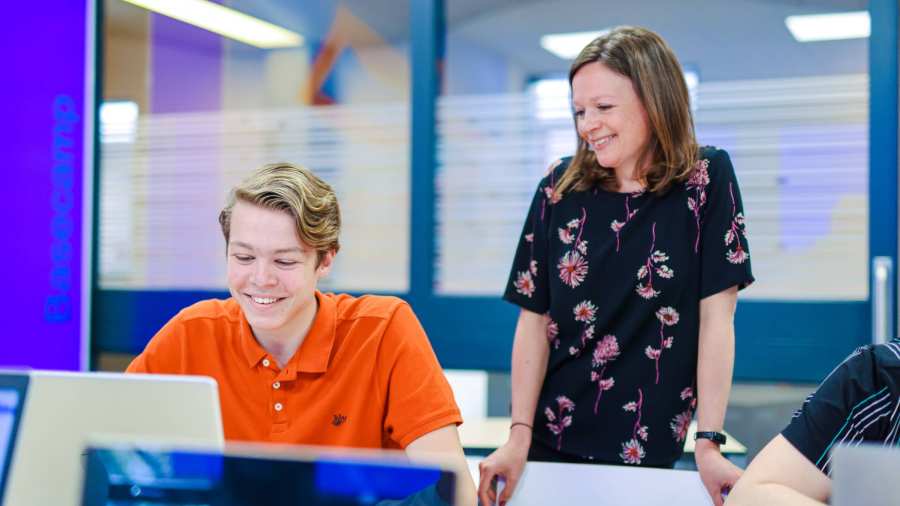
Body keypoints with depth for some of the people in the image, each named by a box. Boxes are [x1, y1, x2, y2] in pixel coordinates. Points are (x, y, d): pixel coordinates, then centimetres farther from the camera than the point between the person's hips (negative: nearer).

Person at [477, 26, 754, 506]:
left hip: (649, 448, -2)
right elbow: (534, 319, 0)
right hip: (551, 443, 2)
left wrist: (709, 444, -13)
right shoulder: (561, 186, 0)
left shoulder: (705, 179, -6)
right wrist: (519, 437, -7)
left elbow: (716, 318, -8)